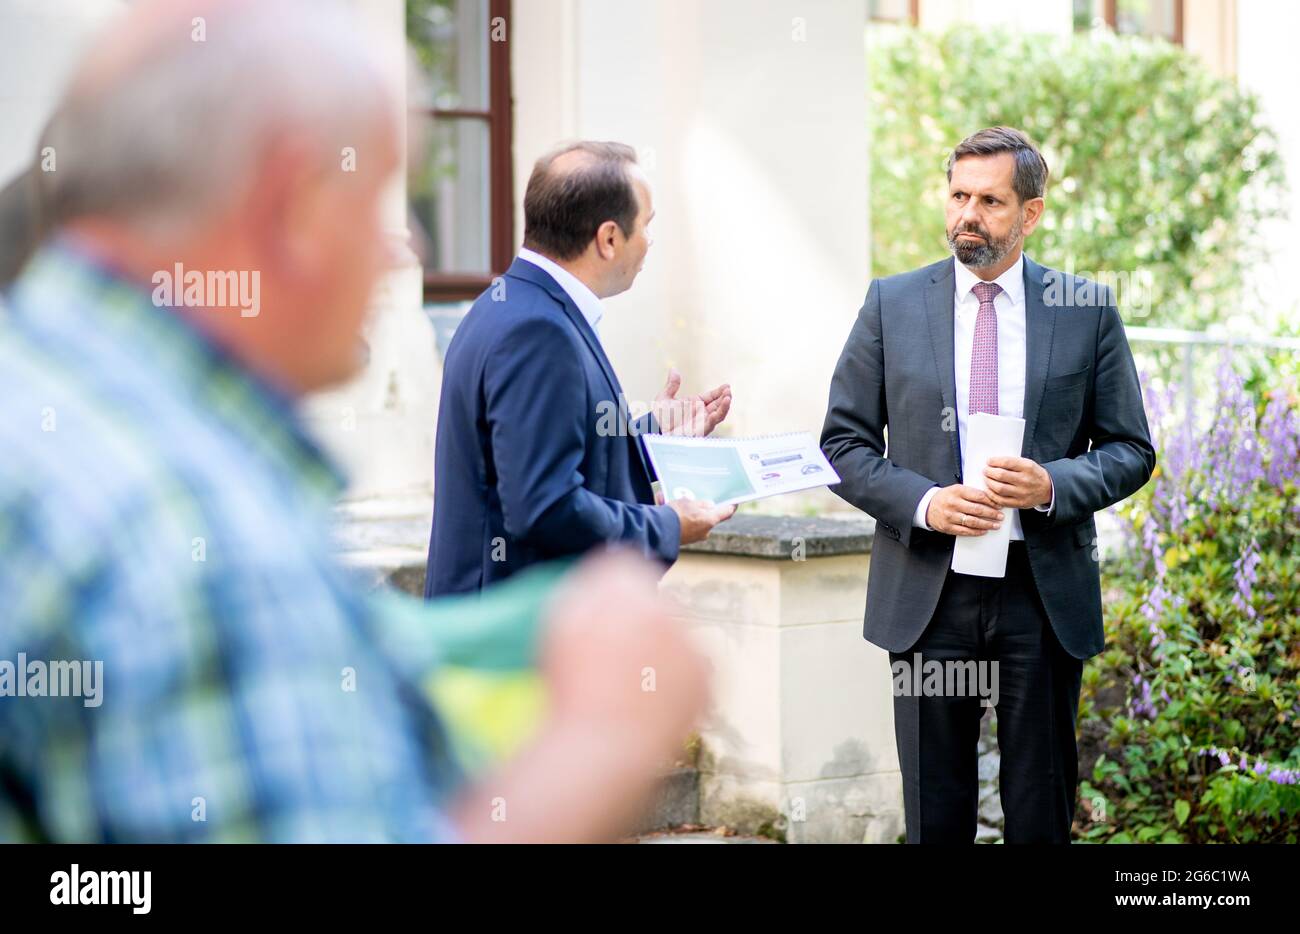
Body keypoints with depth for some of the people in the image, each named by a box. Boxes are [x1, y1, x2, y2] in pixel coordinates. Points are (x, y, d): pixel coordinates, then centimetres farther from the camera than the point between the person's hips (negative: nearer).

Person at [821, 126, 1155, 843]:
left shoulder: (1088, 311, 3)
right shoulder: (892, 305, 3)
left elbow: (1131, 451, 6)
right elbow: (843, 443, 5)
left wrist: (1053, 485, -14)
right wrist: (923, 503, -13)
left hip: (1044, 594, 0)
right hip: (927, 589, 0)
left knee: (1041, 812, 7)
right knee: (935, 814, 7)